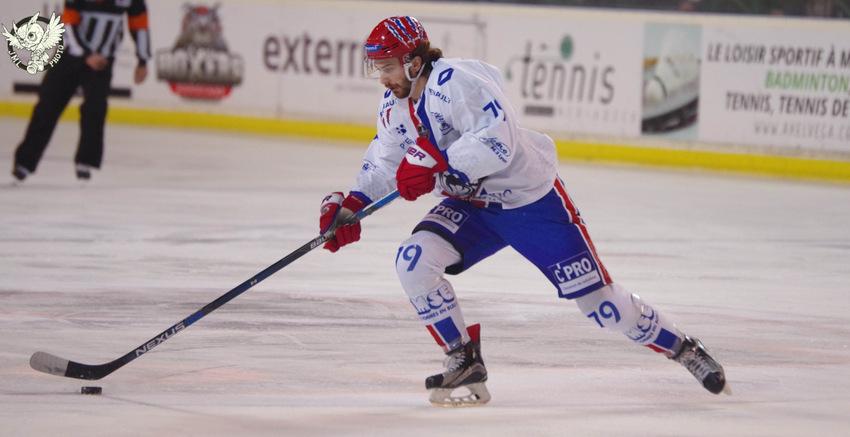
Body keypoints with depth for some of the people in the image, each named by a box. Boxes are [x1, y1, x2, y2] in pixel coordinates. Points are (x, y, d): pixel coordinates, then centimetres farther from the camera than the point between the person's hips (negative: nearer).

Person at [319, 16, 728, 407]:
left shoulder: (455, 81, -26)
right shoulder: (395, 106, 1)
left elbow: (497, 140, -37)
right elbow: (383, 164, 12)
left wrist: (434, 162, -39)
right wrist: (350, 205, -3)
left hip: (533, 201, -7)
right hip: (471, 206, 7)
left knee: (599, 301, -2)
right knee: (413, 260, -18)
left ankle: (684, 349, 19)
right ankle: (464, 363, -5)